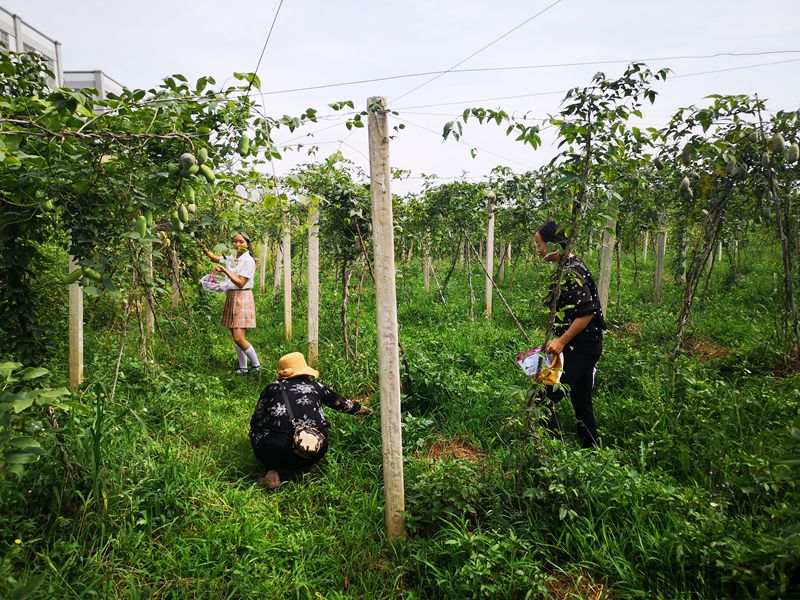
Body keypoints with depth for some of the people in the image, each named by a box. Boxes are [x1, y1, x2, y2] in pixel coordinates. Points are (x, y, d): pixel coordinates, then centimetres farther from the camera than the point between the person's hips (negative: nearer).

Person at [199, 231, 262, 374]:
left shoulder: (249, 261, -10)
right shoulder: (231, 258, 10)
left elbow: (240, 283, -17)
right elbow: (214, 258, 27)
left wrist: (224, 270, -18)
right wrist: (204, 249, 8)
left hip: (242, 299, -7)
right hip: (231, 297, 7)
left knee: (239, 338, -14)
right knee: (235, 337, 8)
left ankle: (257, 365, 1)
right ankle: (243, 368, 17)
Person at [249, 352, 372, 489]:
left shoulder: (272, 388, 15)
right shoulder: (316, 386, 18)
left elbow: (255, 421, 23)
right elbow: (342, 403, 32)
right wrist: (363, 409, 51)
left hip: (274, 452, -2)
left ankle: (274, 471, 4)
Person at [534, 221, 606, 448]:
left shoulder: (570, 272, -18)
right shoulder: (571, 265, 13)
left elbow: (587, 312, -24)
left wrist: (561, 341, -22)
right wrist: (560, 340, 21)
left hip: (579, 348, -10)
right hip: (584, 346, 10)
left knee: (546, 397, -9)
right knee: (581, 402, 16)